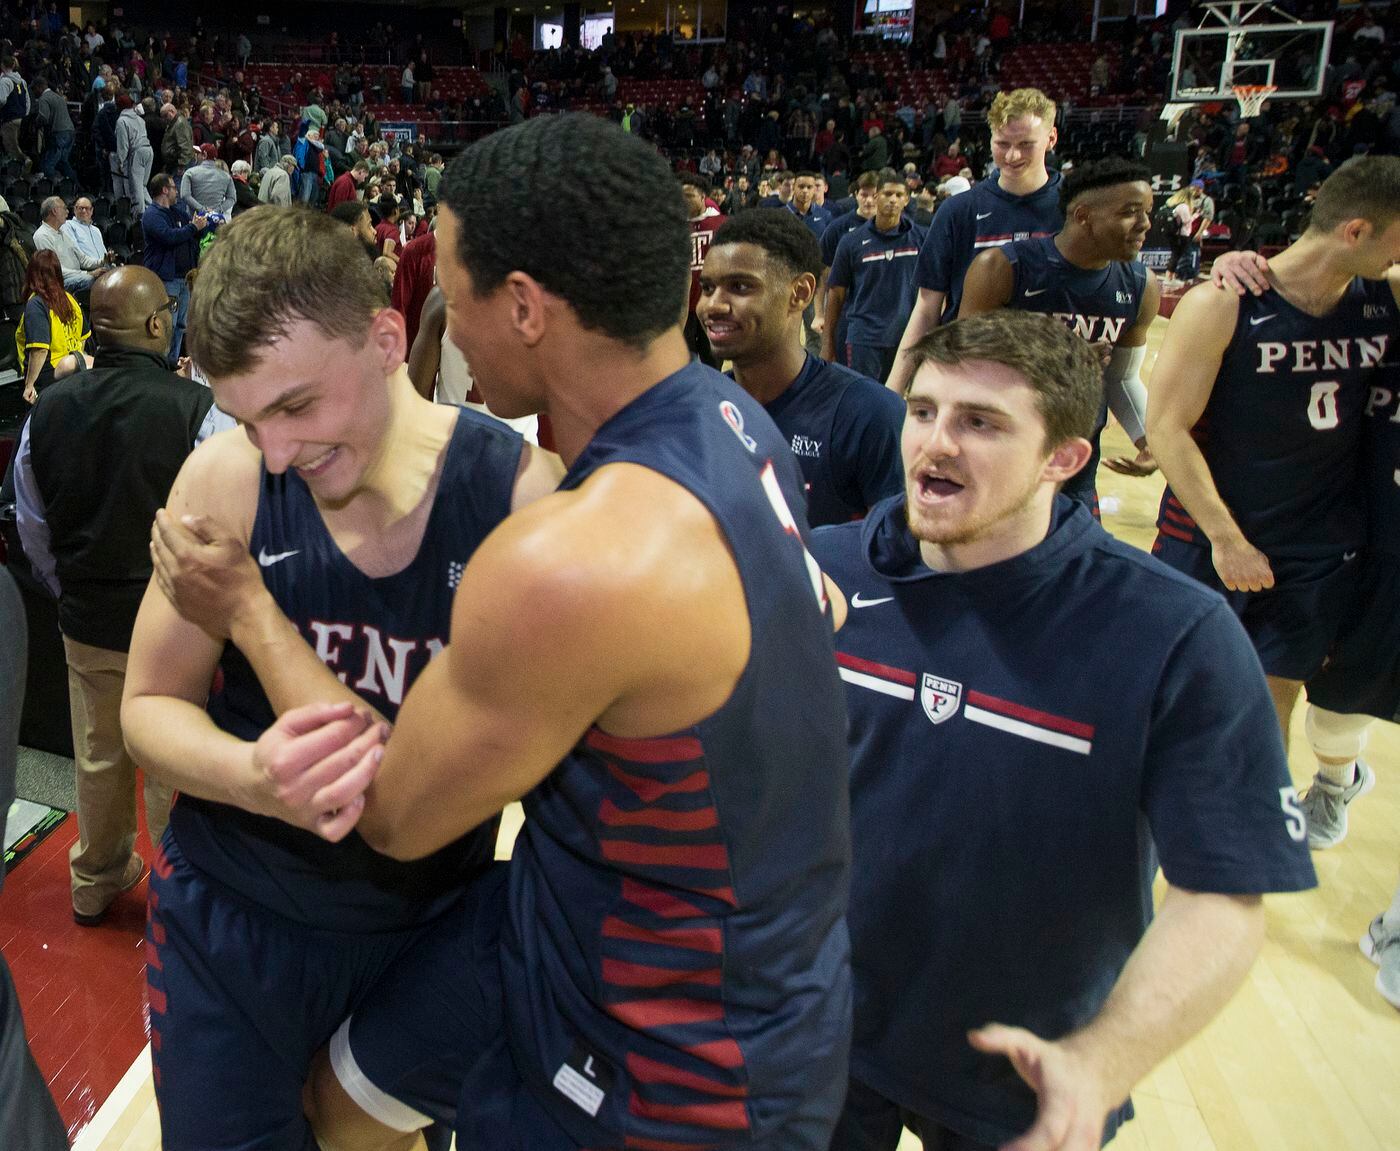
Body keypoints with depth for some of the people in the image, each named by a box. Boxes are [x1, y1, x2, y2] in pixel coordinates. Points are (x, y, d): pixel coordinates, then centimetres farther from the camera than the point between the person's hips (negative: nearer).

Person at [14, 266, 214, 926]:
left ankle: (96, 883, 44)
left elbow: (34, 532, 6)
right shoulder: (198, 409, -22)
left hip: (87, 623, 5)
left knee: (98, 759, 23)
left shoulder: (47, 410, -5)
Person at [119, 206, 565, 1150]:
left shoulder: (523, 492, -21)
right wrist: (252, 777, -30)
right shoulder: (226, 479, -15)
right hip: (229, 923, 1)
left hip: (435, 927, -1)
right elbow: (152, 705, -5)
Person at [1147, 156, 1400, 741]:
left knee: (1273, 702, 12)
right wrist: (1226, 539, -19)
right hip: (1206, 540, -4)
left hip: (1321, 553, 4)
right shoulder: (1223, 305, -15)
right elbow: (1166, 428, -17)